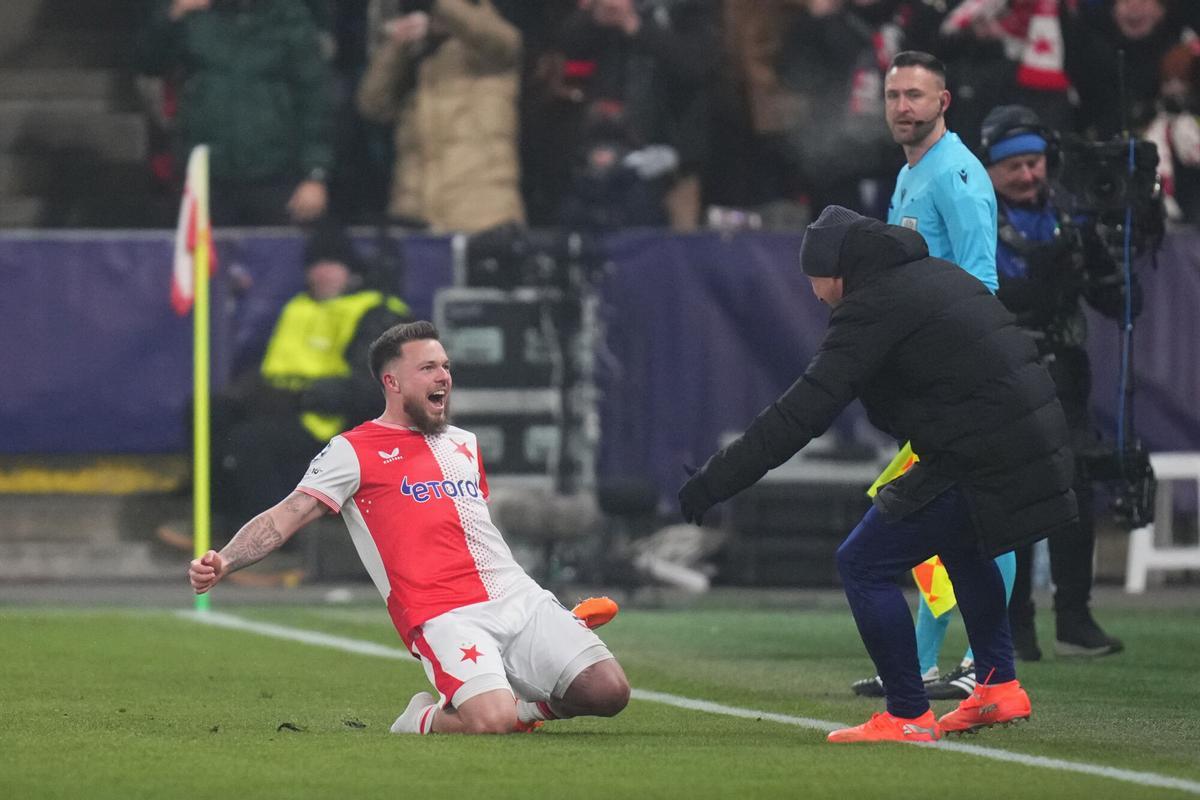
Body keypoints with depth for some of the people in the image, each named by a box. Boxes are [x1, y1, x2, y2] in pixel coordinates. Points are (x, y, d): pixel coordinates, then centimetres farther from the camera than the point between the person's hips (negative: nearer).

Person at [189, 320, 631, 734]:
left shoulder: (464, 444, 22)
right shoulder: (353, 451, 2)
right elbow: (287, 516, -4)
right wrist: (224, 562, -20)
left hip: (520, 599, 6)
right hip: (445, 617, -6)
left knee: (609, 691, -9)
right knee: (489, 723, -29)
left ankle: (526, 703, 20)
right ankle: (425, 720, 5)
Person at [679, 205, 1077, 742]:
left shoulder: (871, 309, -10)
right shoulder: (940, 275, 18)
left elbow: (801, 414, -15)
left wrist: (714, 481, -13)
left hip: (977, 465, -10)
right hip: (1039, 447, 10)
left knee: (864, 565, -2)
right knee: (960, 542, 36)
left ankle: (908, 717, -1)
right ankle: (998, 685, 36)